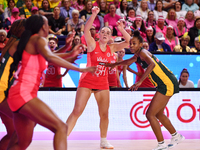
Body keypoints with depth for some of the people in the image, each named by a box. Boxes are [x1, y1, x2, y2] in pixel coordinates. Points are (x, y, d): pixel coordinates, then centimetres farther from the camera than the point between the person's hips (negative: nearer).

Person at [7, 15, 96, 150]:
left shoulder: (29, 42, 23)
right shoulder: (38, 39, -5)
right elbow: (50, 57, -25)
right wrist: (80, 69, -25)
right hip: (23, 93, -10)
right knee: (61, 127, -20)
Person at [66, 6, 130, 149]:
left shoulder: (111, 48, 7)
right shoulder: (92, 44, -4)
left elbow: (129, 42, 6)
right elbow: (86, 29, -19)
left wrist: (122, 30, -8)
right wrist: (94, 14, -30)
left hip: (103, 84, 4)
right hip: (87, 82, -4)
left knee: (104, 114, 6)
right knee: (77, 111, -9)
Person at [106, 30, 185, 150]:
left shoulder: (143, 52, -15)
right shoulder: (138, 55, 13)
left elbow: (152, 64, -36)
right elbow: (128, 62, 36)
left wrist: (140, 82, -39)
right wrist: (114, 64, 40)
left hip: (167, 84, -10)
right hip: (167, 84, 10)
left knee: (150, 114, -9)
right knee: (158, 114, 23)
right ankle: (176, 136, 37)